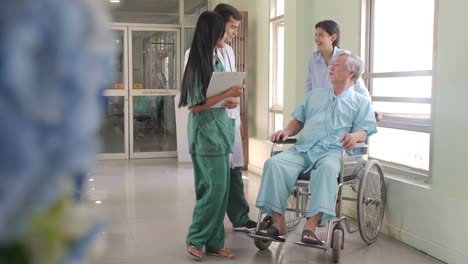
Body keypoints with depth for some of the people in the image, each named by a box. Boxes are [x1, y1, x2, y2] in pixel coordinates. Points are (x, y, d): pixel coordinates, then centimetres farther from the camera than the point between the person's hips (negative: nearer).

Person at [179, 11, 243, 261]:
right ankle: (195, 238, 9)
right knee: (214, 189, -6)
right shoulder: (197, 64, -14)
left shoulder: (217, 60, 12)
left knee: (220, 190, 9)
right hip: (205, 133, -8)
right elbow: (195, 106, -17)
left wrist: (232, 100, 0)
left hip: (220, 130, 8)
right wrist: (228, 94, -17)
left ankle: (214, 242, 18)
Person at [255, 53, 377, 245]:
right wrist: (287, 132, 8)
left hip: (331, 151, -4)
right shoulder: (315, 94, 30)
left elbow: (364, 130, 4)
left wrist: (355, 136, -20)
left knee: (328, 168, -40)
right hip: (301, 149, 4)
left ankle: (310, 227, -41)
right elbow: (299, 120, 30)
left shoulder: (361, 102, 16)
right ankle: (278, 223, -24)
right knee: (273, 163, -25)